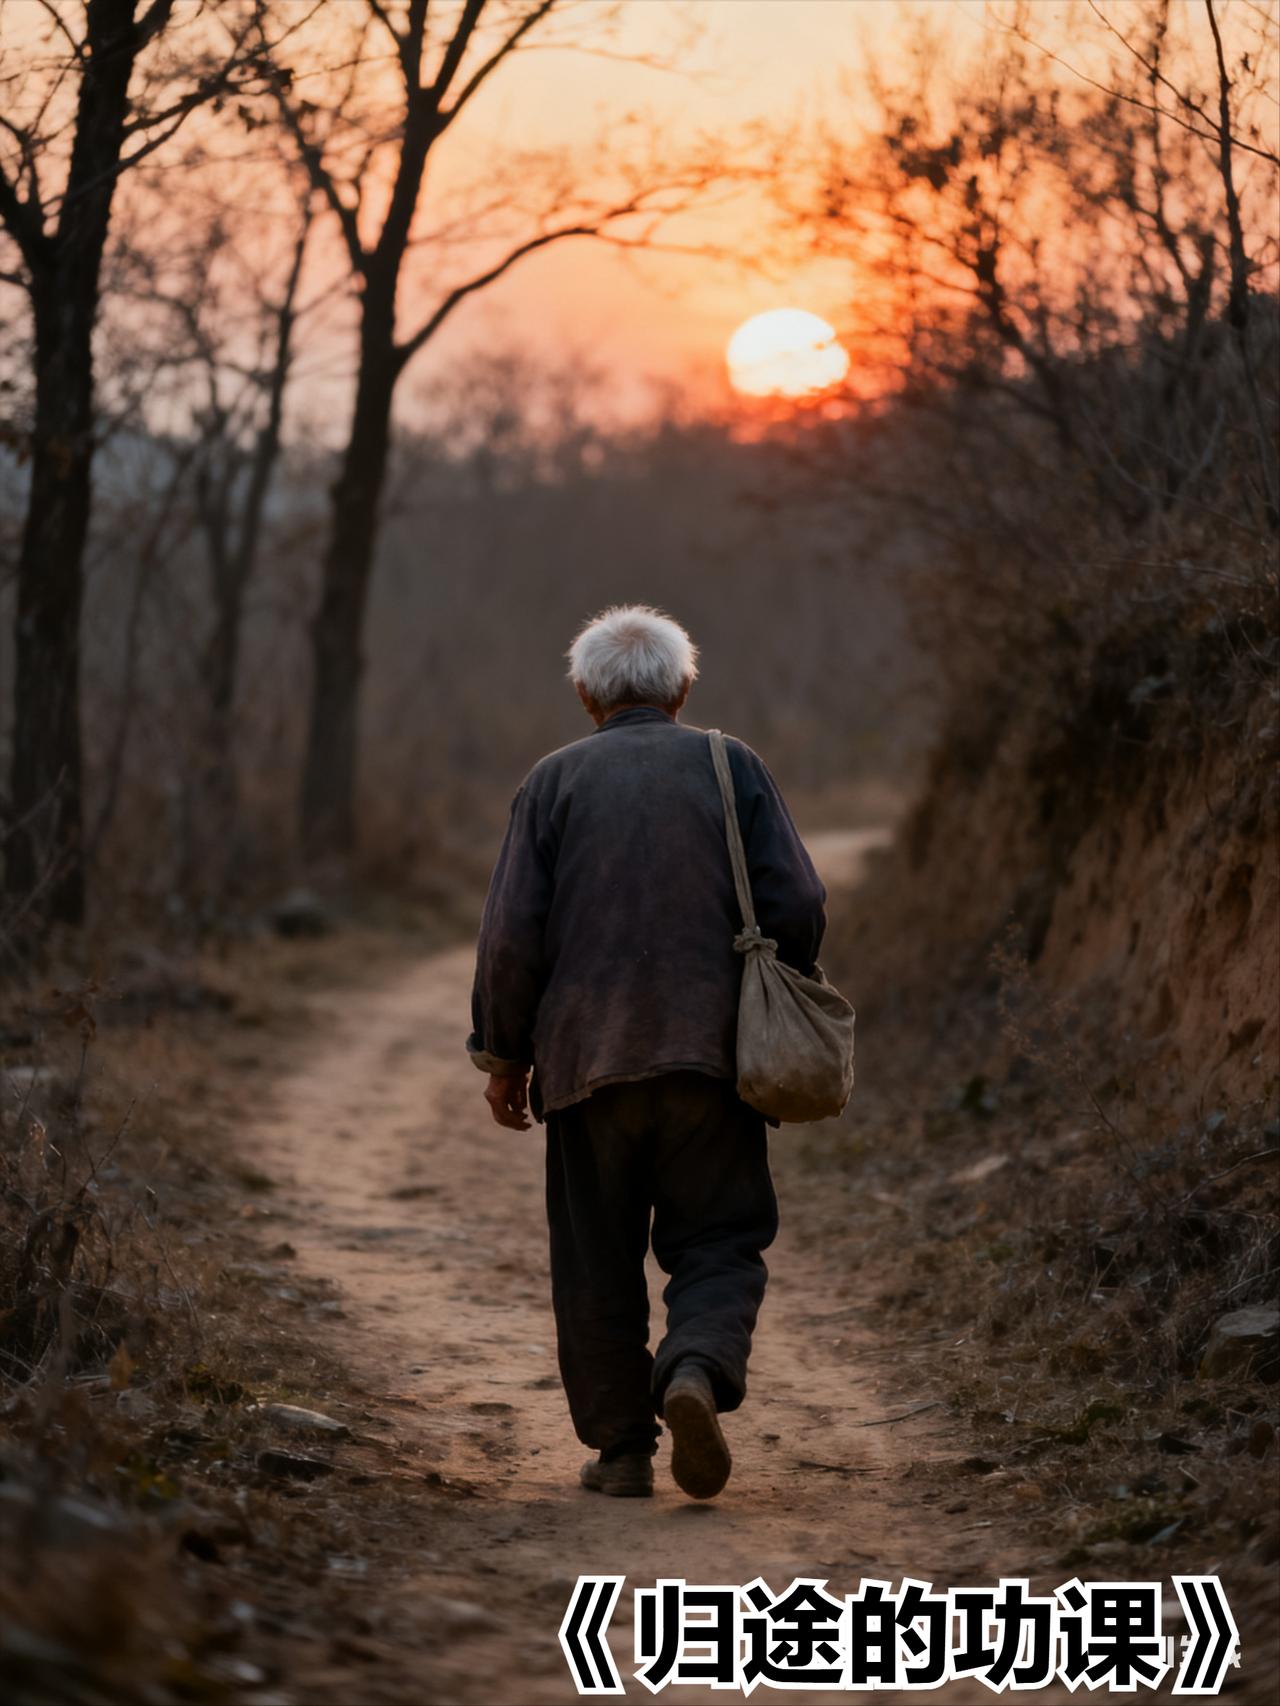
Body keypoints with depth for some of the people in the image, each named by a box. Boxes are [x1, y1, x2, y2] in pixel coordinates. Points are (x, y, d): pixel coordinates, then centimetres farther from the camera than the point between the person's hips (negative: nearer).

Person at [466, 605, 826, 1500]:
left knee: (598, 1259, 9)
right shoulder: (733, 767, 5)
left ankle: (622, 1448, 11)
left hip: (586, 1056, 0)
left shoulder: (555, 779, 5)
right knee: (719, 1240, 7)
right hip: (710, 1055, 0)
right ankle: (700, 1369, -20)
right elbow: (800, 904, -1)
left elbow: (512, 933, -1)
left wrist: (503, 1054, 9)